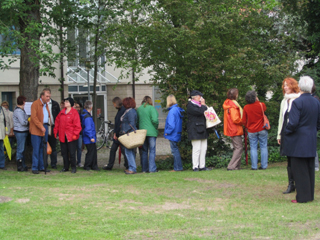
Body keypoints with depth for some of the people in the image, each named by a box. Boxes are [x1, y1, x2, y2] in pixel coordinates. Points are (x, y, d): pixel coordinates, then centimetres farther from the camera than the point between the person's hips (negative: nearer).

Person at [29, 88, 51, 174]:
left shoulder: (46, 105, 17)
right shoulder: (35, 104, -8)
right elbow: (34, 117, -16)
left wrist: (46, 126, 10)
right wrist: (41, 127, -21)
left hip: (44, 128, 7)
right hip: (36, 130, -7)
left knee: (43, 149, 9)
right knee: (36, 149, -6)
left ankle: (42, 167, 15)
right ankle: (35, 168, -2)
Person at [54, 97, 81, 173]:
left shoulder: (74, 113, -6)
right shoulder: (61, 112, 11)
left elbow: (77, 125, -9)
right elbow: (57, 122, 17)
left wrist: (75, 134, -13)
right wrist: (56, 132, 10)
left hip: (71, 137, -6)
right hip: (62, 136, 6)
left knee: (72, 153, -3)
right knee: (64, 153, 10)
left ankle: (73, 167, 8)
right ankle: (65, 167, 20)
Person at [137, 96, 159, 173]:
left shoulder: (138, 109, 7)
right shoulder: (151, 108, -8)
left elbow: (136, 121, 6)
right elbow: (154, 120, -17)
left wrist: (140, 128, 15)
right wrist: (156, 127, -1)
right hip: (151, 132, -5)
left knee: (144, 151, 10)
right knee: (152, 150, 0)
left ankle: (144, 169, 11)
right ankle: (152, 169, -4)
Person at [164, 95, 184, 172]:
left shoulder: (172, 111, -19)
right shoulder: (177, 109, 8)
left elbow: (171, 125, -23)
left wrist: (167, 132, -10)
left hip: (173, 134, -9)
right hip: (177, 134, 9)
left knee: (174, 150, -3)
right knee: (175, 150, 15)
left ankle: (178, 168, 0)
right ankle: (177, 167, 19)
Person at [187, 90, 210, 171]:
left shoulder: (199, 104, 21)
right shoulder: (190, 105, -9)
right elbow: (200, 112, -21)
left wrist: (204, 105, 10)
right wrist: (203, 104, -7)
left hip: (202, 130, 9)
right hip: (195, 130, -9)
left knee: (203, 149, 7)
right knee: (196, 149, -9)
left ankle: (202, 166, 11)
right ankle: (195, 167, -5)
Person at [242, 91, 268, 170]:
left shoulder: (246, 108, -6)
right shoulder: (261, 105, -8)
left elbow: (244, 120, 1)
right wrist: (258, 101, 21)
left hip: (251, 131, 1)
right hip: (262, 130, -1)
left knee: (253, 148, 5)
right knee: (263, 147, 6)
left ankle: (254, 166, 3)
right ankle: (264, 165, 5)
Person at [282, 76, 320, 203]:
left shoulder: (297, 102, -16)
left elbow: (293, 123, -20)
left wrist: (284, 133, -5)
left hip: (298, 141, -7)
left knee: (299, 170, -1)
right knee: (310, 169, 13)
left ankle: (302, 196, 1)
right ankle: (310, 195, 19)